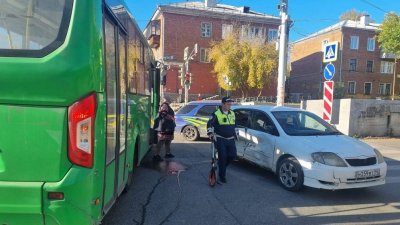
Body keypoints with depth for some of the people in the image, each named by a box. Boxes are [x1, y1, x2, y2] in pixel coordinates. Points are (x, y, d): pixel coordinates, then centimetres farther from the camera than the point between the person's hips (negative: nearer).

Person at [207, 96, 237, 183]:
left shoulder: (232, 113, 12)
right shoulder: (216, 114, -8)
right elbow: (209, 124, -9)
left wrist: (235, 134, 24)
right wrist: (210, 133, -21)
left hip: (231, 139, 6)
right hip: (220, 139, -6)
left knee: (232, 155, 0)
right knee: (222, 157, -7)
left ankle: (222, 165, 28)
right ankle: (222, 176, 7)